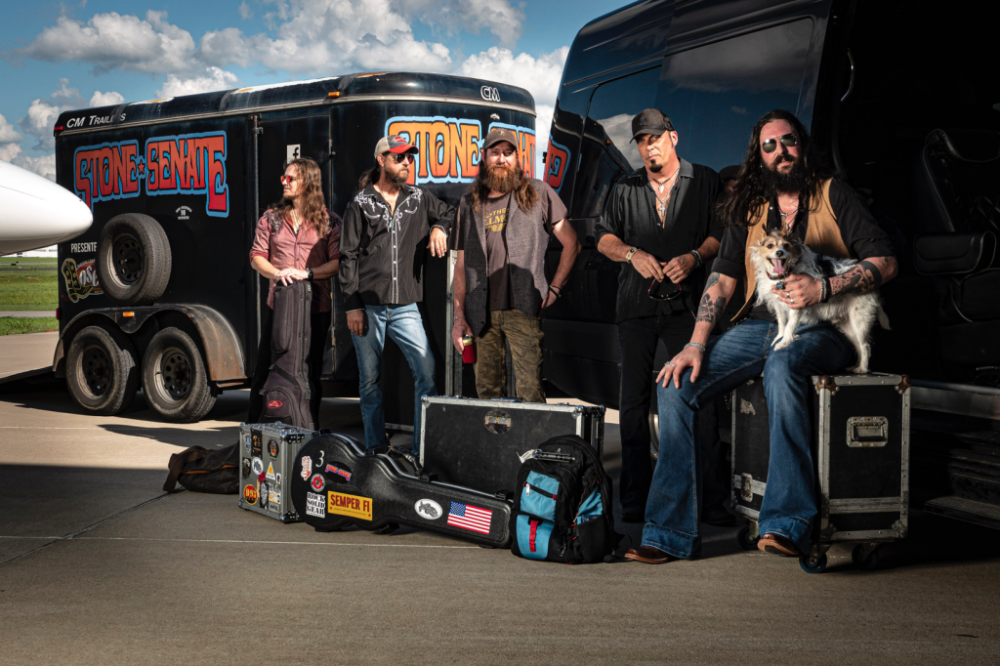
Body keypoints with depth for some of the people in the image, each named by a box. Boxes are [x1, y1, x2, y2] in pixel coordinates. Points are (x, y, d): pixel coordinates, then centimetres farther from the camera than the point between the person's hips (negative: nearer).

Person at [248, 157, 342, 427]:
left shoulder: (329, 222, 3)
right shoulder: (271, 218, 10)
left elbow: (337, 262, -4)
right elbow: (256, 257, 7)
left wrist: (307, 273, -17)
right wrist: (277, 273, -12)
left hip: (315, 308, -2)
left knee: (311, 371, 5)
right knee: (265, 367, 3)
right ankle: (253, 427, 14)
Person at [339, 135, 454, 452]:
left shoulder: (419, 199, 12)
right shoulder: (361, 204, 2)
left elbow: (453, 213, 28)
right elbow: (348, 257, 0)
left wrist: (439, 228, 5)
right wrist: (352, 305, -7)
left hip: (405, 307, 2)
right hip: (368, 306, -2)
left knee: (427, 369, -12)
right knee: (370, 378, 4)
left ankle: (425, 446, -5)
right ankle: (375, 449, 16)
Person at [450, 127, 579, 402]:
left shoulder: (538, 193, 7)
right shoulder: (469, 204, 15)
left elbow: (571, 243, 9)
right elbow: (461, 265, 15)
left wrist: (554, 288, 1)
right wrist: (459, 315, 7)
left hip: (522, 309, -3)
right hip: (481, 314, 3)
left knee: (530, 391, -10)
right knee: (486, 391, 4)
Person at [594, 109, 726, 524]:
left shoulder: (705, 181, 9)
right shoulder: (626, 189, 15)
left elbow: (721, 234, 4)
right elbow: (604, 239, 13)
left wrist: (694, 257, -14)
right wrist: (633, 253, -6)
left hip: (686, 303, -2)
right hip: (637, 304, 3)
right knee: (633, 400, 2)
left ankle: (713, 499, -4)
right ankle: (634, 500, 10)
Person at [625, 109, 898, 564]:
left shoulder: (832, 195, 4)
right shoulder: (748, 208, 16)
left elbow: (884, 262, -4)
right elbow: (722, 278, 10)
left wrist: (822, 289, -19)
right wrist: (697, 344, -3)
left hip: (823, 331, -5)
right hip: (759, 326, 5)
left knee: (782, 364, -40)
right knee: (675, 384, -15)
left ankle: (787, 524, -38)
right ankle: (672, 534, -12)